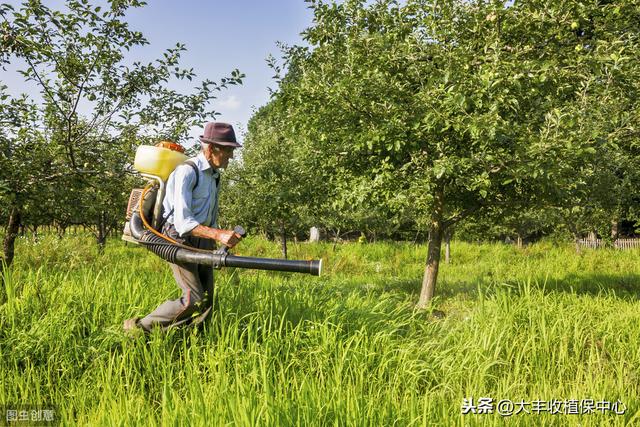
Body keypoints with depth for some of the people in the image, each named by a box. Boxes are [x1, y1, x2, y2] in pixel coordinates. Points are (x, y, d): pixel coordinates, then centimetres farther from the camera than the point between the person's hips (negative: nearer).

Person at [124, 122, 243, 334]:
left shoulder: (214, 175, 13)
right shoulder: (187, 172, -16)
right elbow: (183, 222, -25)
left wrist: (215, 244, 19)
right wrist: (218, 234, -36)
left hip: (203, 242, 9)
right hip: (181, 241, -8)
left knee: (208, 301, 5)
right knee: (194, 301, -13)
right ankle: (138, 327, 2)